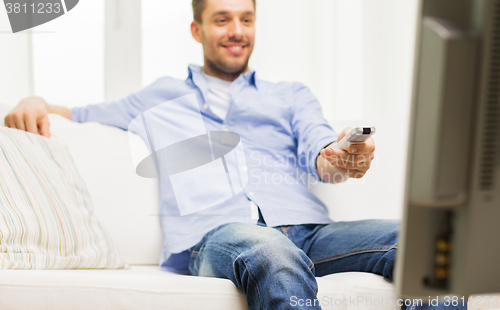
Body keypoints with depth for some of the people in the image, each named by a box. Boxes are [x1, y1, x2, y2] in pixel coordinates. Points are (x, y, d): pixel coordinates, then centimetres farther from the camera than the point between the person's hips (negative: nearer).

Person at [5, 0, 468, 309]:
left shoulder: (291, 95, 30)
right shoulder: (163, 95, 29)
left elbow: (318, 151, 12)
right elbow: (76, 118, 29)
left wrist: (342, 159, -14)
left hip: (306, 230, 3)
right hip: (212, 237, -2)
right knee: (271, 253, -41)